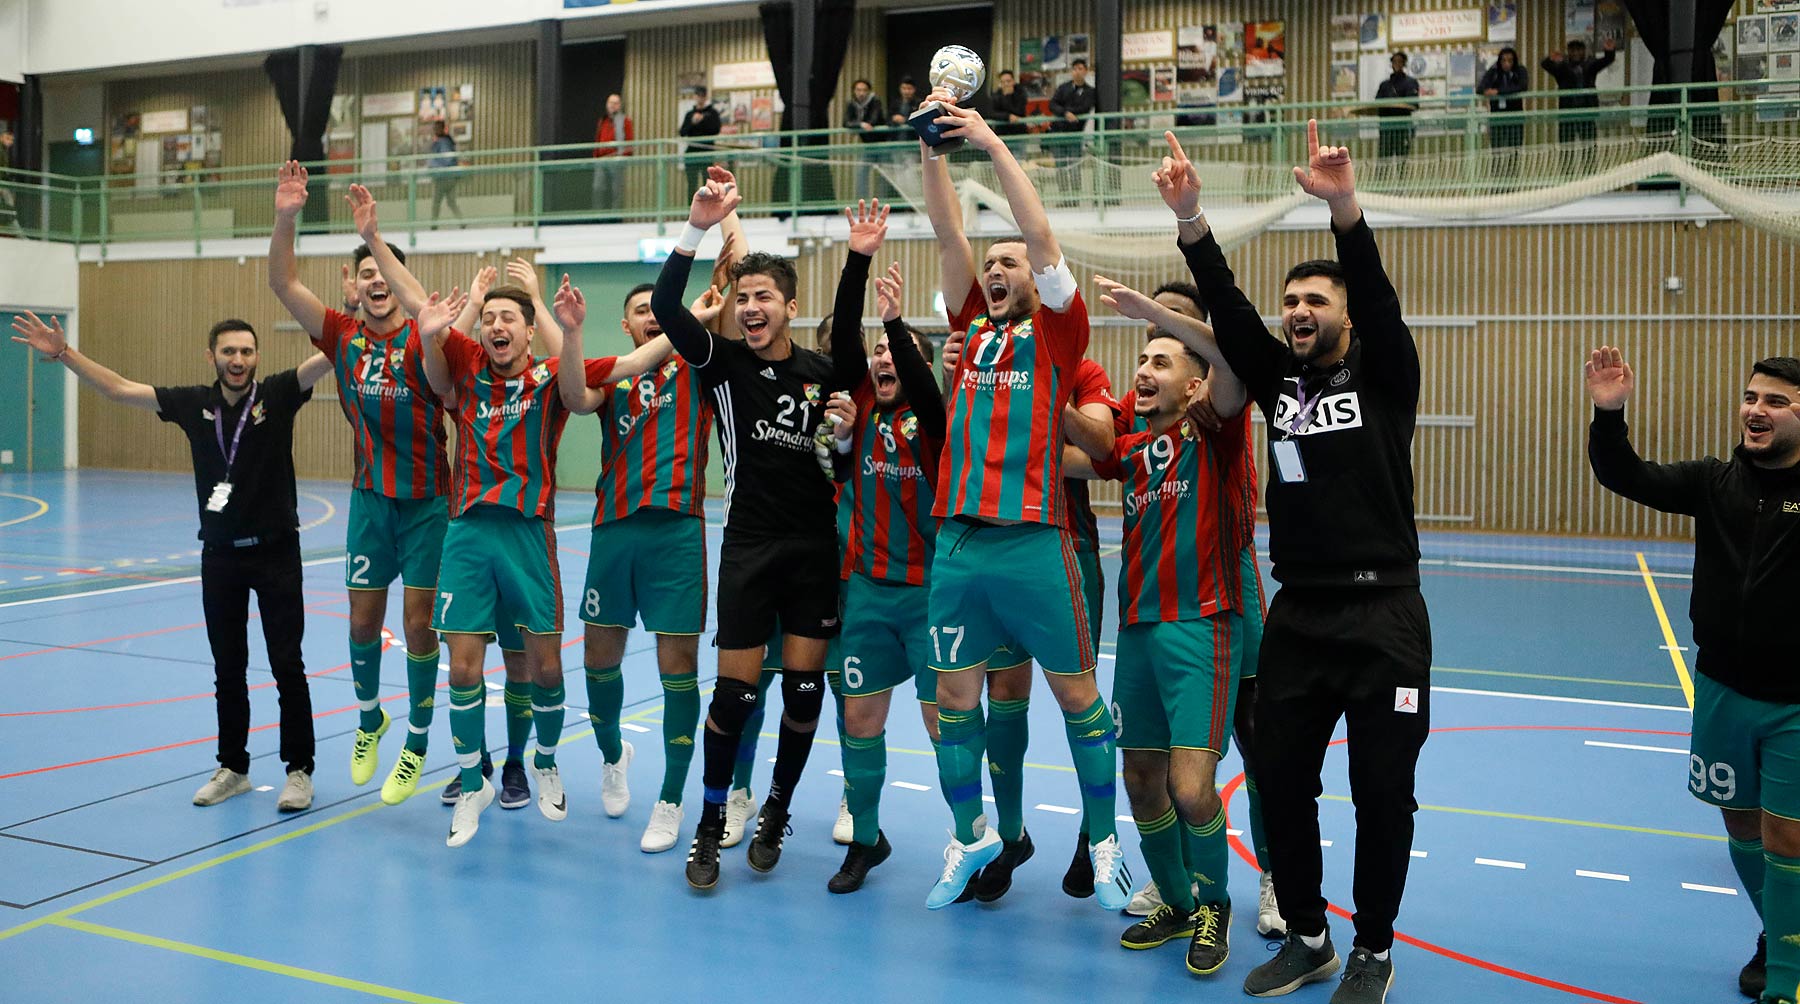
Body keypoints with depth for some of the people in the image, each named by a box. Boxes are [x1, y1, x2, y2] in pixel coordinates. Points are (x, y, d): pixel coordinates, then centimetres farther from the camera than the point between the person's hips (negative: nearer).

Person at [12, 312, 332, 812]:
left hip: (275, 551, -3)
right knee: (228, 670, 13)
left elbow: (329, 356, -19)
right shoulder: (194, 404, 2)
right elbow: (117, 388, 8)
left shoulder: (277, 394, -7)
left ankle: (299, 770, 11)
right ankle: (233, 768, 26)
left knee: (288, 667, 0)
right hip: (220, 555, 4)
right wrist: (64, 353, 3)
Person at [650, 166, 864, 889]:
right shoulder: (725, 362, -2)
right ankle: (711, 824, 16)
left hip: (816, 549, 2)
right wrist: (697, 229, -22)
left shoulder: (825, 374, 4)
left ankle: (776, 810, 28)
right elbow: (663, 305, -13)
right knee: (734, 691, -2)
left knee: (804, 688, 6)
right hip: (750, 548, -2)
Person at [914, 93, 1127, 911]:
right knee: (955, 699, 10)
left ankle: (1103, 842, 22)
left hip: (1033, 543, -4)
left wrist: (992, 144, -5)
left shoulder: (1056, 329, 4)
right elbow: (947, 233, 11)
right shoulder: (975, 326, 14)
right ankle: (970, 837, 27)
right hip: (957, 542, 5)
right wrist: (931, 145, 4)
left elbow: (1041, 235, -6)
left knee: (1076, 694, 7)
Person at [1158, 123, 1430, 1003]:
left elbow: (1380, 297, -18)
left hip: (1382, 614, -4)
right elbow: (1226, 309, -4)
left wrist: (1344, 208, -34)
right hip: (1297, 615, 4)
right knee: (1281, 780, 8)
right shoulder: (1277, 378, 9)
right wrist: (1190, 219, -18)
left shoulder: (1384, 377, -1)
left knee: (1382, 791, 3)